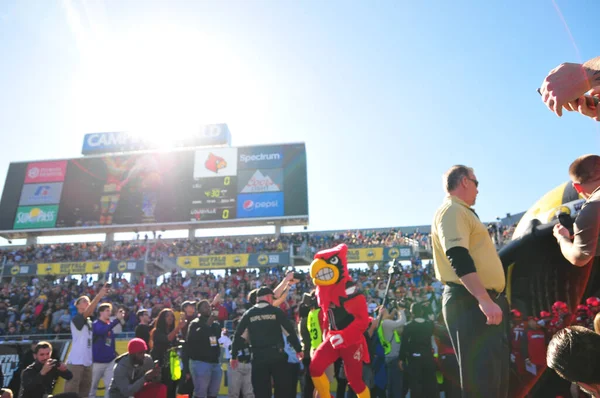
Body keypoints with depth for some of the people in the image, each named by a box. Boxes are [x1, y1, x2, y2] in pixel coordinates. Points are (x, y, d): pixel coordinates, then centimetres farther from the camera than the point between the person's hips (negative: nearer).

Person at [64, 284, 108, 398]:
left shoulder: (90, 322, 15)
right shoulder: (76, 319, -9)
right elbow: (87, 312, -29)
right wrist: (99, 295, -39)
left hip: (87, 362, 8)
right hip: (75, 362, -8)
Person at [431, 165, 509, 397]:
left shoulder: (461, 213, 23)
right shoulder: (452, 211, -11)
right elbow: (458, 258, -24)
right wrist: (485, 299, -29)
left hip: (479, 301, 11)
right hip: (470, 303, -11)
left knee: (496, 377, 16)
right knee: (481, 379, -8)